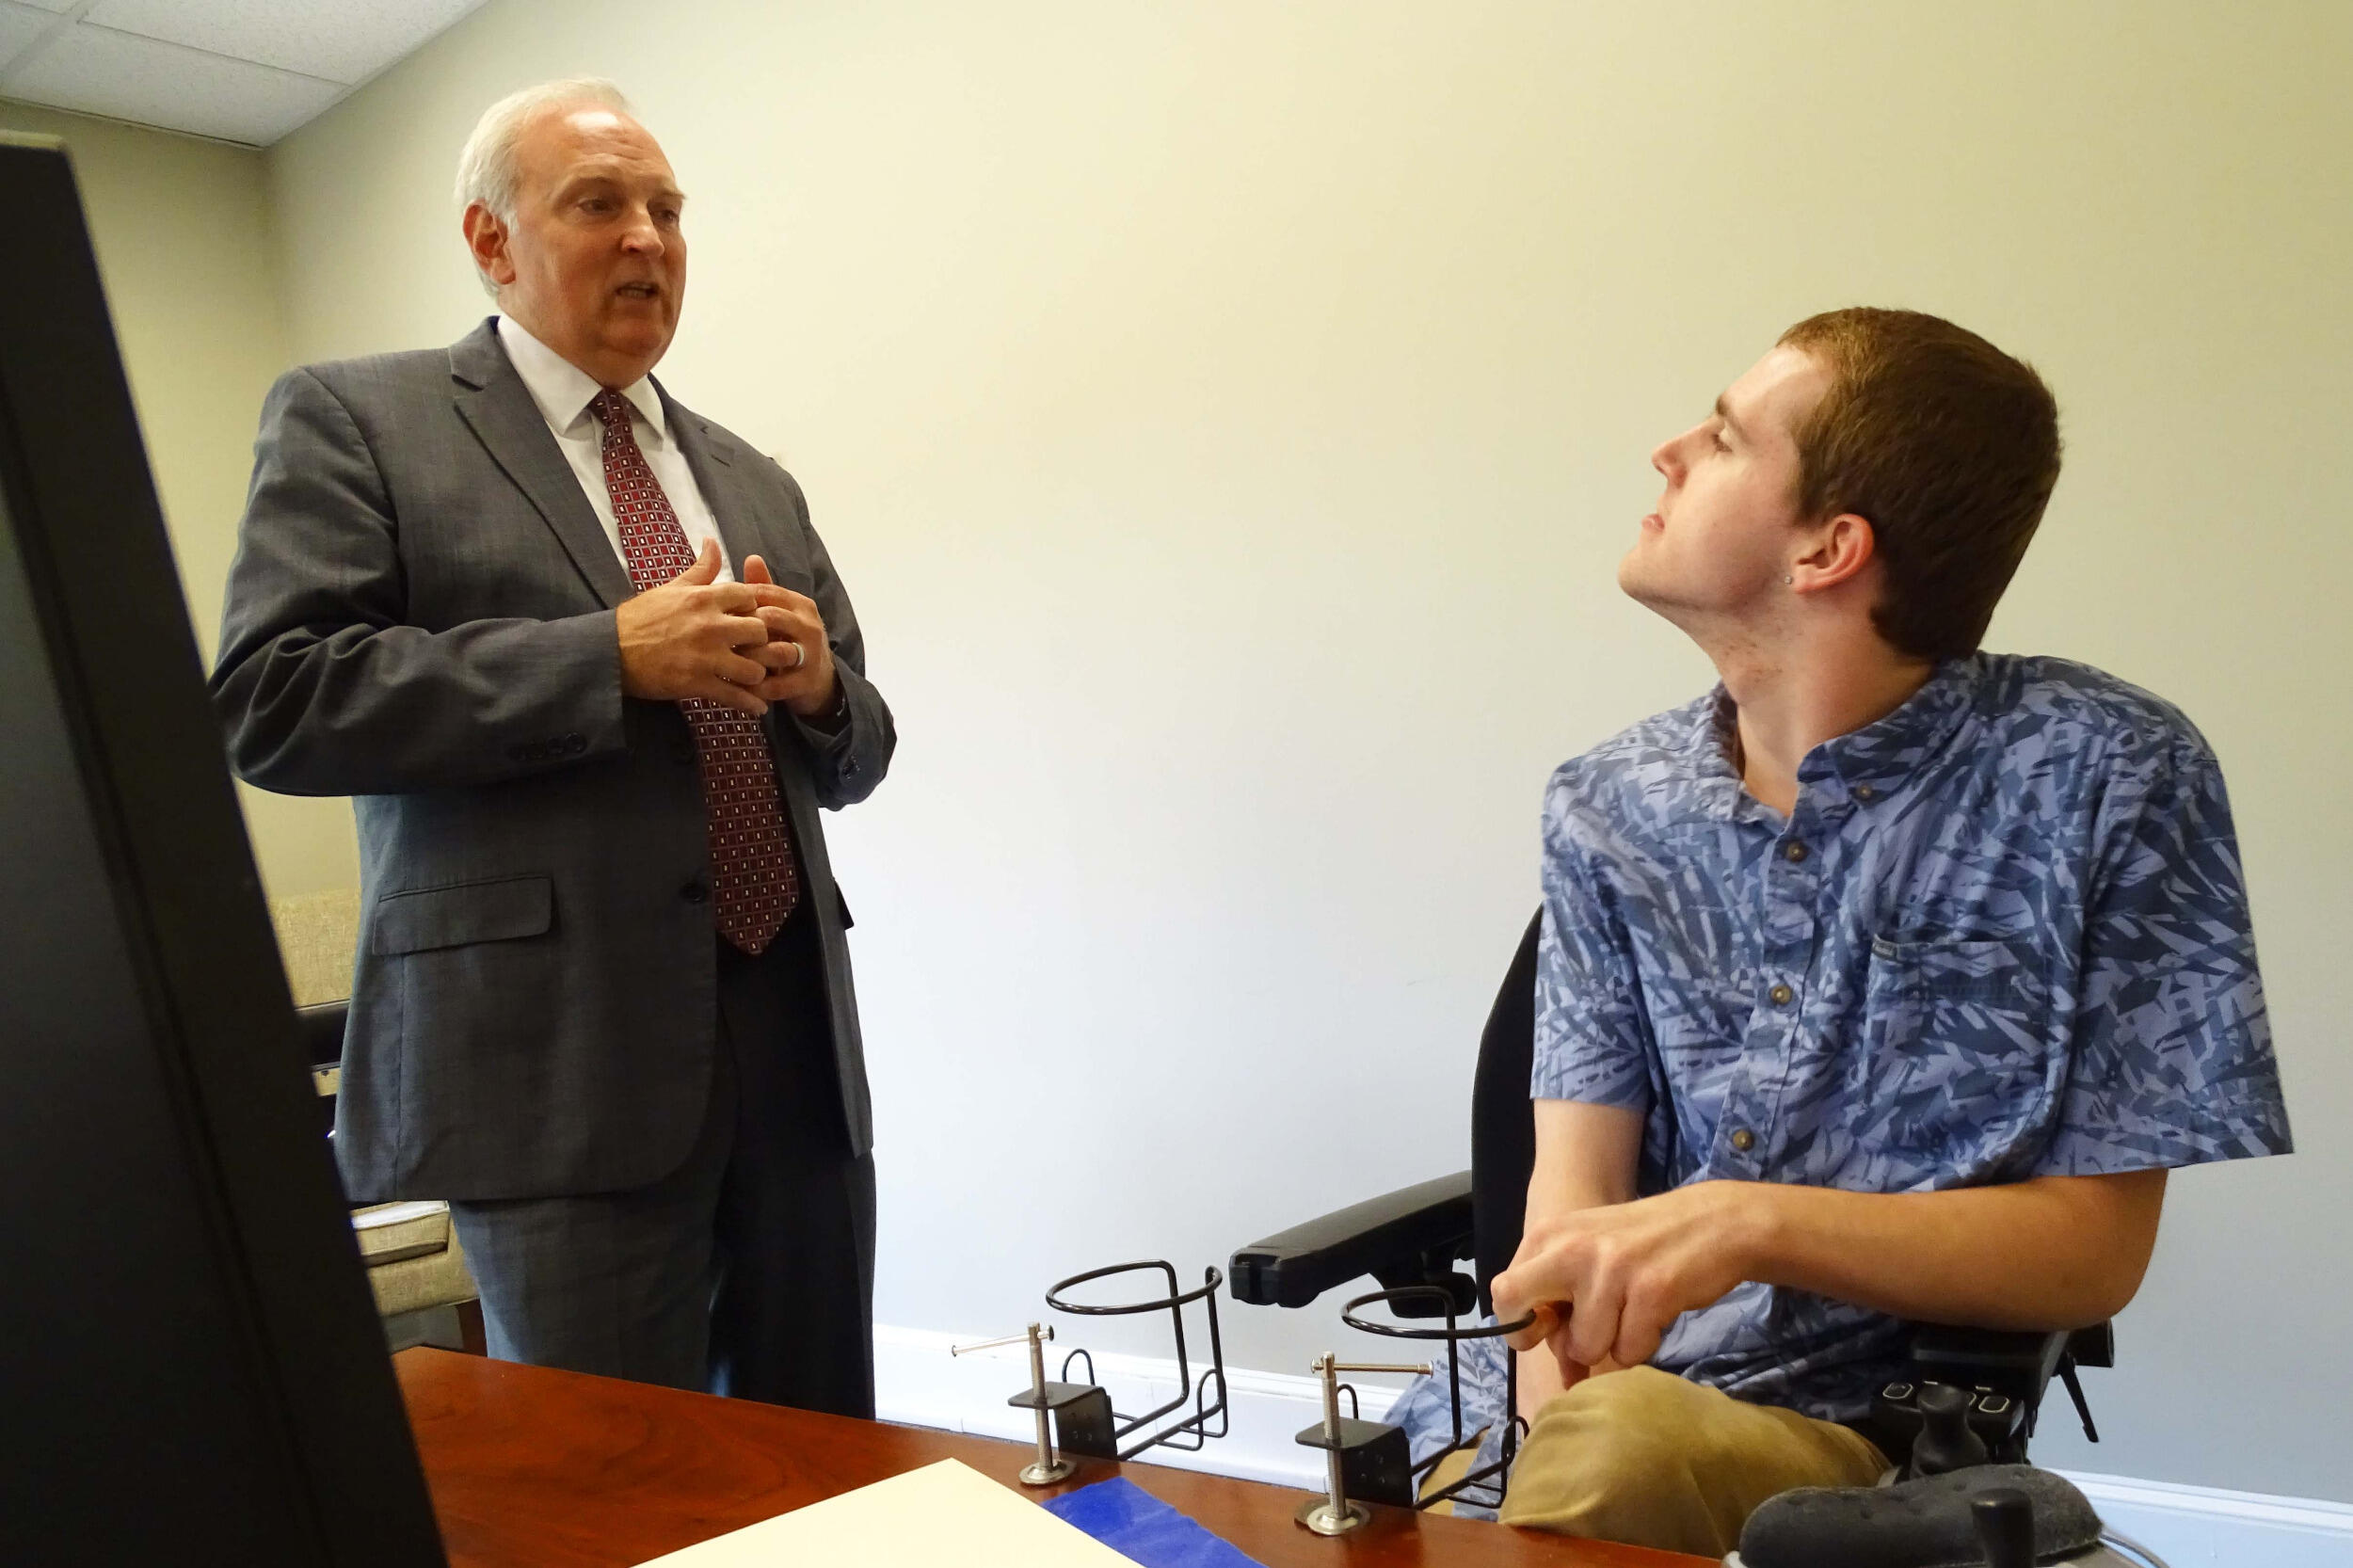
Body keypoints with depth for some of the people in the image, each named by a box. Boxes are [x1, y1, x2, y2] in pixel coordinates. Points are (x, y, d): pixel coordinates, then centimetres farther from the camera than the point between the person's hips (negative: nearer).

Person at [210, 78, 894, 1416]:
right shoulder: (354, 421, 4)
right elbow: (271, 703, -10)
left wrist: (821, 685, -3)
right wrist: (613, 654, -15)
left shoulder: (756, 485, 19)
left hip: (801, 1051, 5)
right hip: (561, 1063, -5)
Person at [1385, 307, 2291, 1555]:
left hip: (1875, 1441, -3)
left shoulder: (2104, 778, -7)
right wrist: (1556, 1415, -20)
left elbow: (2095, 1250, -6)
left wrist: (1752, 1223, -22)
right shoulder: (1607, 809, 4)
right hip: (1596, 1404, 3)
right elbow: (1574, 1187, 0)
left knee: (1619, 1445, -31)